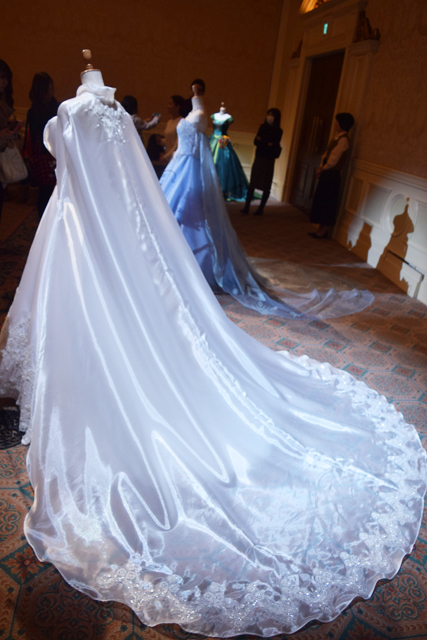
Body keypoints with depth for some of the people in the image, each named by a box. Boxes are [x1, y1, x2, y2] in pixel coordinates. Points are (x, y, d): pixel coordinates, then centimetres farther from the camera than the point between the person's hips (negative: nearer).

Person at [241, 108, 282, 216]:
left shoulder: (278, 131, -1)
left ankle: (261, 209, 6)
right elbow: (256, 141, 1)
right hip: (259, 158, 3)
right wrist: (267, 144, -13)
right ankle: (246, 207, -2)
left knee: (266, 186, -1)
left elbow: (274, 146, -10)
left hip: (268, 160, -3)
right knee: (252, 184, -2)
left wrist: (261, 141, -10)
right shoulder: (262, 127, 10)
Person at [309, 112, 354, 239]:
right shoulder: (337, 137, 14)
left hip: (332, 175, -9)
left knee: (327, 203, -3)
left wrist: (322, 168, -6)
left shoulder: (343, 139, -14)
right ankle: (320, 228, 18)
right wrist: (321, 168, 0)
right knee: (320, 201, 12)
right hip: (326, 173, 9)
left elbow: (333, 159, -18)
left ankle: (324, 230, 4)